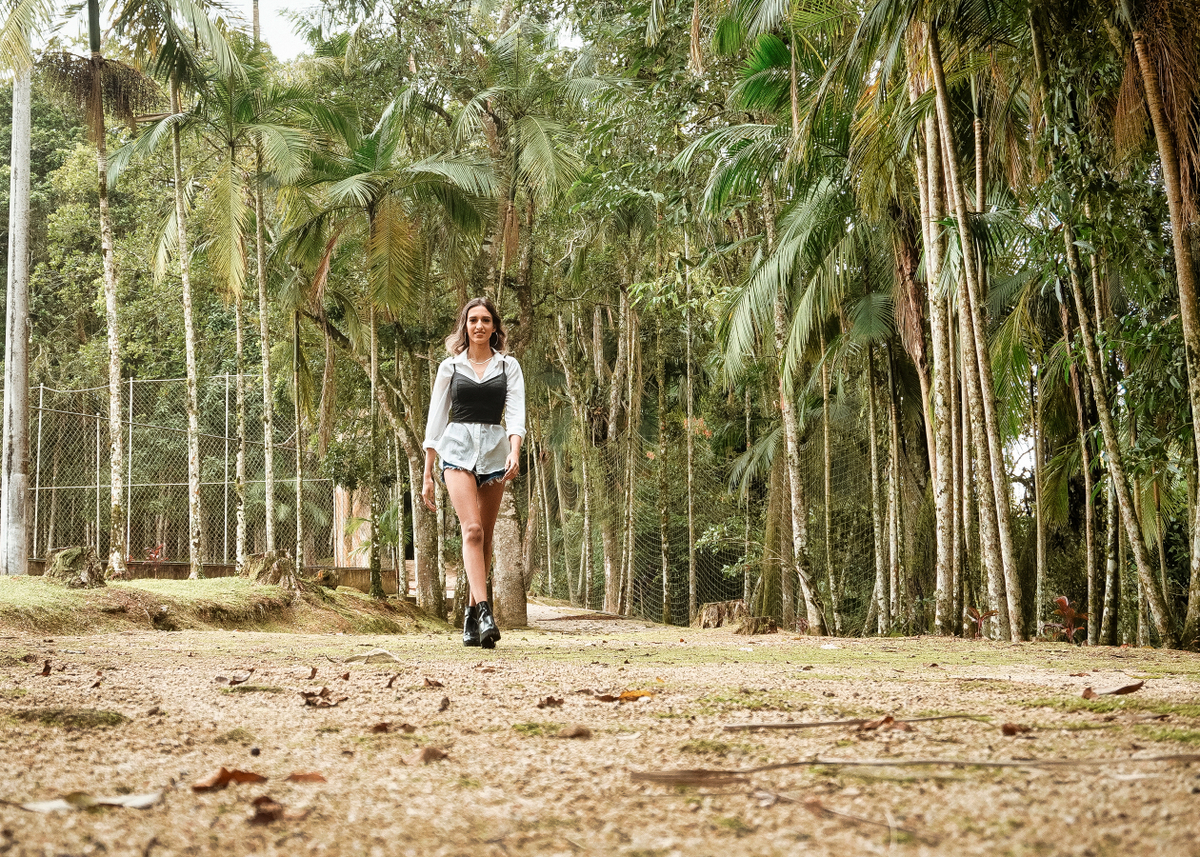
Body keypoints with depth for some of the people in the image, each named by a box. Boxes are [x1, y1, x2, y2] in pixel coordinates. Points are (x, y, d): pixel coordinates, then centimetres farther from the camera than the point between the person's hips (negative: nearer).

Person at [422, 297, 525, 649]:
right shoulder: (450, 367, 11)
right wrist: (427, 476, 8)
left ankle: (472, 612, 16)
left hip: (495, 450, 2)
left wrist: (514, 452, -21)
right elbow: (435, 420, 11)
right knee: (472, 529, -19)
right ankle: (484, 613, -29)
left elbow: (516, 413, -1)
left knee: (484, 537, 4)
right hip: (458, 449, -2)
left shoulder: (508, 366, 11)